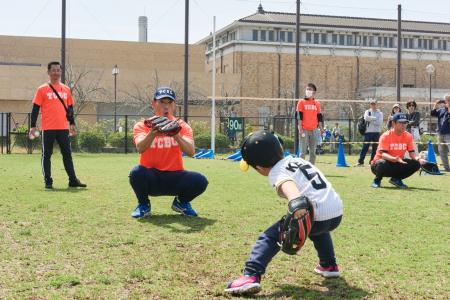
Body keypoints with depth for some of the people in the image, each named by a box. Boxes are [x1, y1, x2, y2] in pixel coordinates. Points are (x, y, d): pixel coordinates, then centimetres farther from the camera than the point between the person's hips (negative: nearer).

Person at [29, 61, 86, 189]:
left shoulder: (66, 89, 12)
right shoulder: (42, 89, 0)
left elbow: (70, 108, 17)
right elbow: (35, 109, -1)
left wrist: (72, 124, 13)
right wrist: (33, 126, -6)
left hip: (63, 128, 3)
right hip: (48, 128, -3)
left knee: (67, 154, 5)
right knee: (46, 155, 2)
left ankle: (73, 180, 8)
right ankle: (48, 181, 9)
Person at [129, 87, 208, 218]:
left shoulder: (182, 126, -1)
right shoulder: (142, 125, -3)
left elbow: (191, 152, -20)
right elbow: (140, 148, -25)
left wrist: (176, 135, -38)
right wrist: (152, 134, -45)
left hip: (175, 177, 1)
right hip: (151, 178, -1)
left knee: (200, 181, -25)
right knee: (137, 173, -34)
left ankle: (181, 202, 9)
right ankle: (144, 205, -1)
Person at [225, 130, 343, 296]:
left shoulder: (277, 173, -5)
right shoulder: (296, 159, 20)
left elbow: (288, 184, -27)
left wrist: (295, 202, -45)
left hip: (317, 216, -8)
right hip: (337, 214, 8)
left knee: (269, 237, -4)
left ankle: (251, 276, -19)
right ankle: (329, 265, 49)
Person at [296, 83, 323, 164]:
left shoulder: (317, 103, 11)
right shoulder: (301, 102, 1)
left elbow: (319, 117, 13)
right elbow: (299, 116, -4)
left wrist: (321, 129, 7)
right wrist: (300, 128, -13)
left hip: (313, 130, 4)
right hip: (304, 130, -4)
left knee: (313, 151, 6)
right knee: (303, 151, -4)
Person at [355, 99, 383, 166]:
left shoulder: (380, 113, 8)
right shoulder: (367, 112, 8)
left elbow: (380, 122, -7)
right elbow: (366, 118, -14)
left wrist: (371, 120, -9)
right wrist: (375, 118, -11)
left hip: (376, 132, 1)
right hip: (368, 132, -1)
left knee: (375, 148, 3)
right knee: (365, 147, -6)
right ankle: (360, 161, -6)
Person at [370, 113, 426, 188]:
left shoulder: (408, 136, -2)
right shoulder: (386, 136, -18)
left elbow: (412, 153, -3)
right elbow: (383, 154, -28)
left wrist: (417, 158, -27)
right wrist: (395, 159, -47)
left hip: (397, 165, 5)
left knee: (416, 164, -14)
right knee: (382, 163, -40)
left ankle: (396, 179, 5)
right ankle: (377, 180, -7)